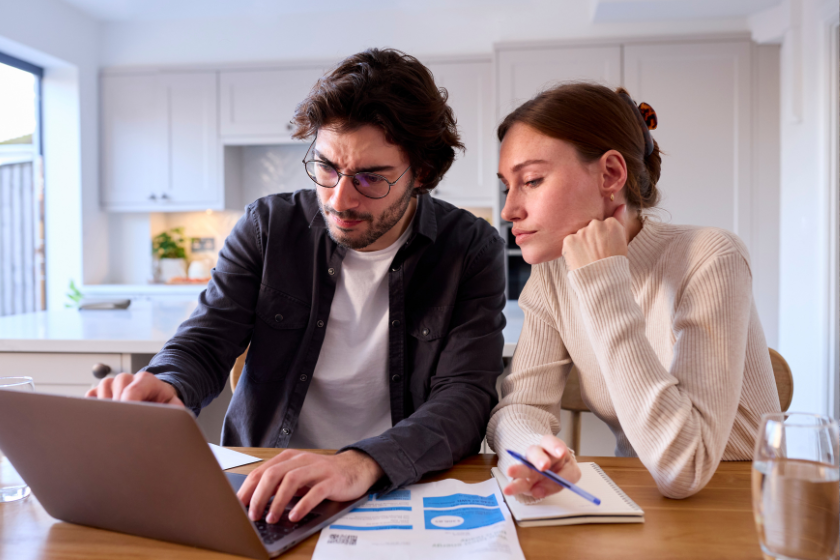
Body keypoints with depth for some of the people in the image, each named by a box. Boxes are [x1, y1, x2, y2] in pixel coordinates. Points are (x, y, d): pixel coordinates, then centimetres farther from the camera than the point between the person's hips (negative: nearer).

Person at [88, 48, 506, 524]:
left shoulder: (472, 250, -6)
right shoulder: (268, 226, 0)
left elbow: (467, 396, -15)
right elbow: (204, 345, 1)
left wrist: (363, 463, -34)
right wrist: (165, 391, -23)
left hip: (403, 490, -2)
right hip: (261, 485, 3)